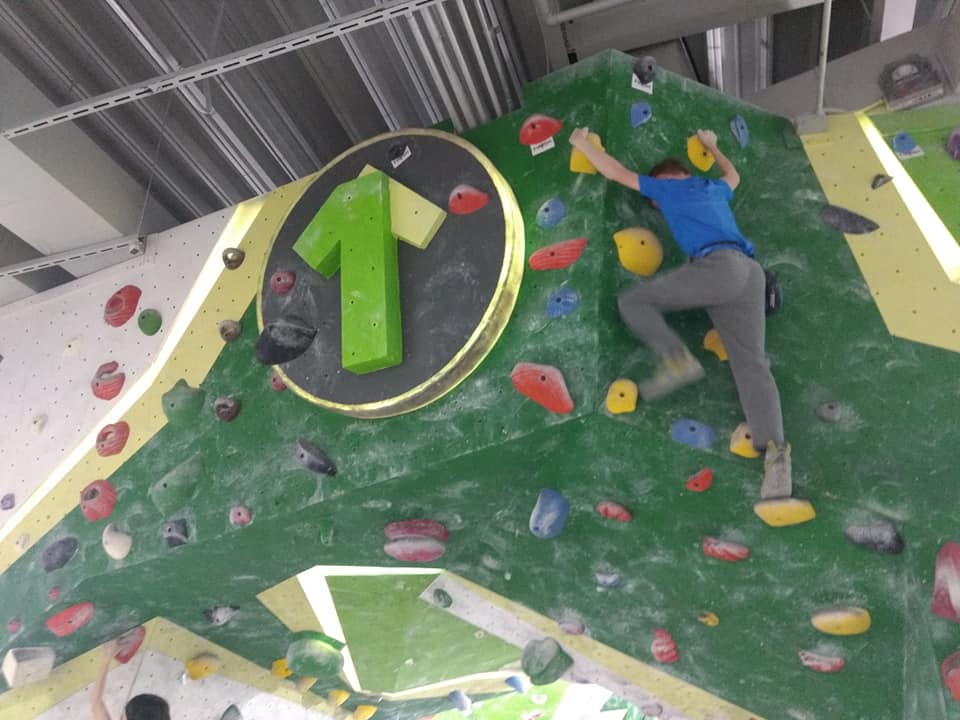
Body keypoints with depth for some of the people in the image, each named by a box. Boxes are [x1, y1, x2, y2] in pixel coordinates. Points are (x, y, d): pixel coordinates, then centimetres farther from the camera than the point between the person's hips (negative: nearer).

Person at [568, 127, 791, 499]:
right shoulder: (714, 190, 34)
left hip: (718, 267, -7)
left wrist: (582, 143, 35)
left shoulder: (668, 187, 18)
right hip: (749, 272, 7)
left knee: (632, 300, 3)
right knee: (752, 363, -6)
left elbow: (615, 171, 22)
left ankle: (677, 358, -15)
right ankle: (775, 449, -23)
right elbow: (733, 175, 60)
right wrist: (711, 146, 73)